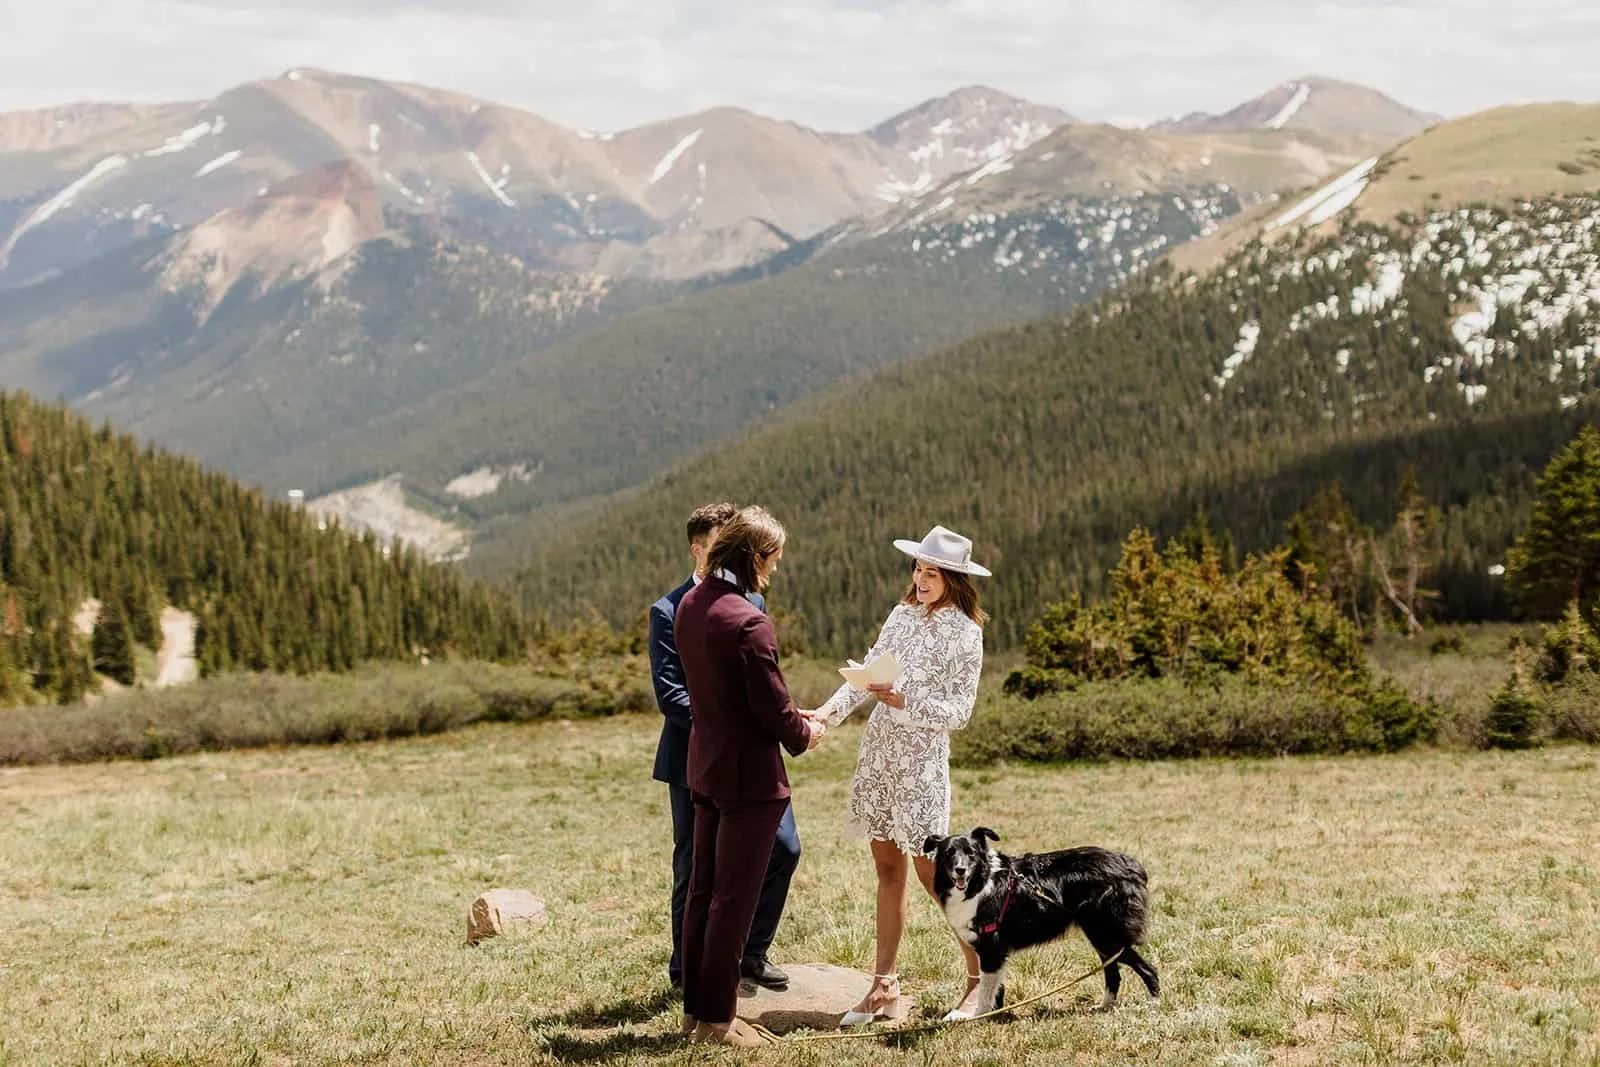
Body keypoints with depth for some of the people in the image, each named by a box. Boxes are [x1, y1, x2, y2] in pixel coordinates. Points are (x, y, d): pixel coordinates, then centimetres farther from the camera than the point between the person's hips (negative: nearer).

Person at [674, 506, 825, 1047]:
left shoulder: (691, 604, 3)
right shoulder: (748, 622, -24)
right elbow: (772, 707, -19)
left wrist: (789, 717, 13)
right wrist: (804, 733, 2)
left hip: (704, 767, 9)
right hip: (748, 774, -9)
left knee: (702, 890, 16)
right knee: (733, 899, 1)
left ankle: (695, 1006, 26)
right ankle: (716, 1019, 9)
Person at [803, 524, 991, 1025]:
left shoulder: (964, 633, -9)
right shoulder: (904, 613, 9)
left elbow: (958, 711, -10)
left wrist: (906, 701, -23)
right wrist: (830, 711, -6)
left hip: (922, 756, -6)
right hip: (878, 748, 6)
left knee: (930, 870, -3)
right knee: (888, 868, 9)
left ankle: (981, 978, 10)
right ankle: (884, 984, 15)